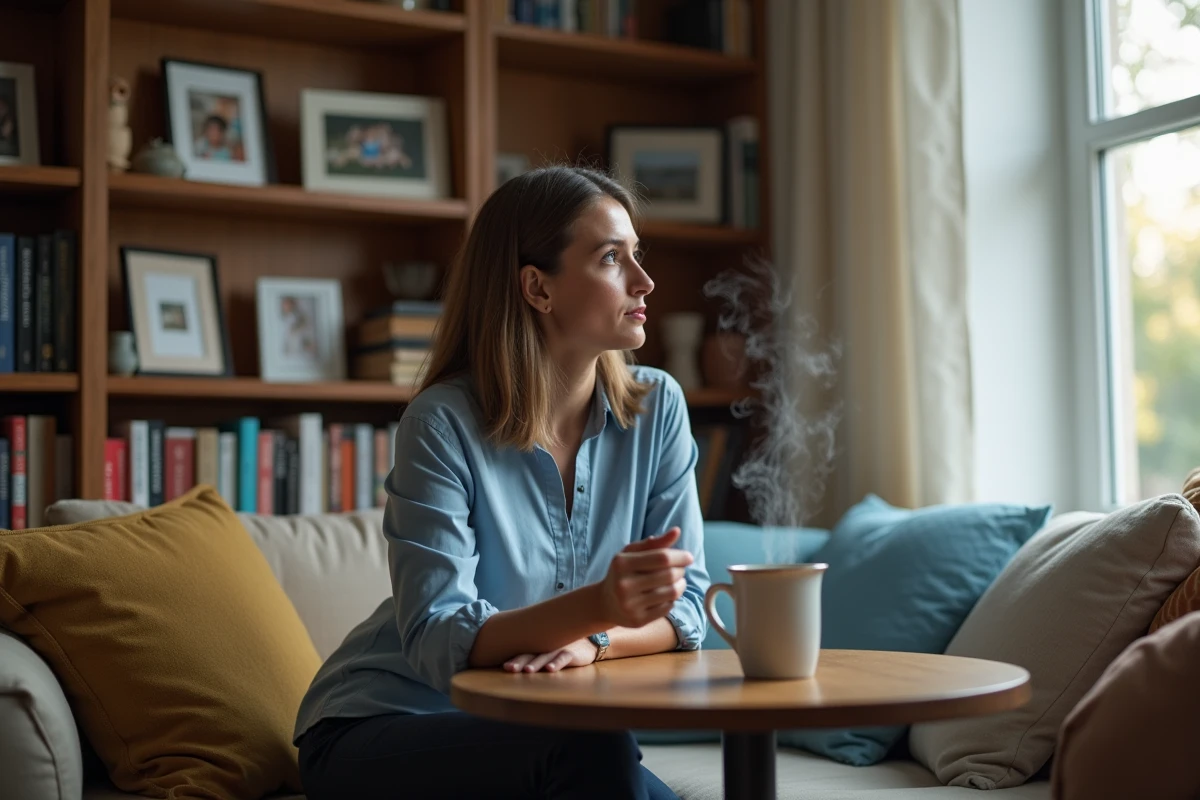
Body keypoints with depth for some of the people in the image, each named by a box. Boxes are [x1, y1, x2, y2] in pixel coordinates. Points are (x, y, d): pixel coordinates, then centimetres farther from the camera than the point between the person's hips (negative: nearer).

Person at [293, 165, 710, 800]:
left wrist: (593, 641, -25)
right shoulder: (444, 421, -17)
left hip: (525, 733, 4)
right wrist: (597, 606, -40)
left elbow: (684, 609, -4)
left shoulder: (657, 406, -4)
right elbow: (436, 640, -23)